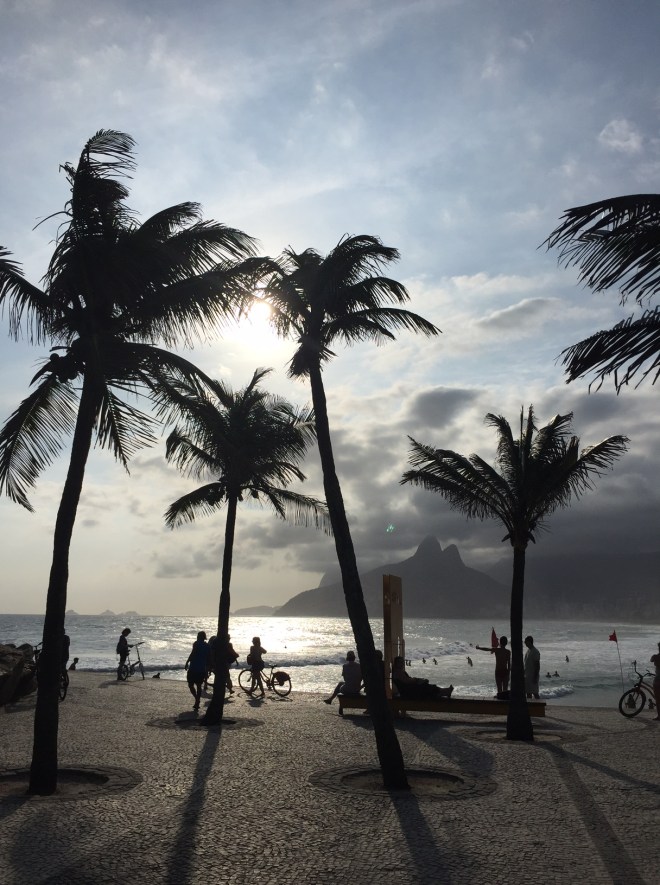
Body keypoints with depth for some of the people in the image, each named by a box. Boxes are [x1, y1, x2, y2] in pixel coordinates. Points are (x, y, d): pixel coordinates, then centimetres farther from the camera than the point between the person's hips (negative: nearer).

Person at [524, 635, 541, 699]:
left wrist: (535, 677, -21)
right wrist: (524, 674, 18)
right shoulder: (528, 650, 12)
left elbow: (537, 665, -18)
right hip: (527, 675, 9)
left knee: (535, 692, -5)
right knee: (528, 692, 11)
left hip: (533, 675, -9)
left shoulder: (535, 652, -16)